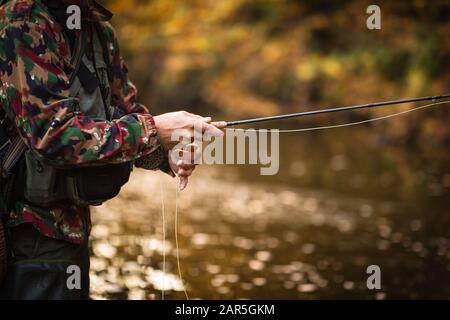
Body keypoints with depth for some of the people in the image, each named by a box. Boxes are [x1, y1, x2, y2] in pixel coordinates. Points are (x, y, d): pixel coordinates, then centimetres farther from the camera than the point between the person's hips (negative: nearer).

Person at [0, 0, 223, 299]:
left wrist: (168, 153, -6)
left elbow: (125, 109, 15)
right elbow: (51, 133, -26)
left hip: (73, 224, 9)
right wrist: (154, 130, -23)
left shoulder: (99, 28, 9)